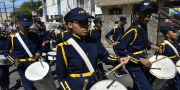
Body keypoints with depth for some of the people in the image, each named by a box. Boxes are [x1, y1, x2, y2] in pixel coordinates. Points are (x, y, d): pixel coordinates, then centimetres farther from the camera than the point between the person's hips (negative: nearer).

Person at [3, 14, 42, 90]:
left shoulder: (34, 35, -1)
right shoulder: (13, 37, -9)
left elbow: (39, 47, 14)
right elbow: (5, 50, 1)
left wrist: (38, 52, -8)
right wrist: (14, 59, -14)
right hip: (23, 67, -3)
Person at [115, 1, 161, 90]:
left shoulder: (144, 26, 1)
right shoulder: (133, 30, -24)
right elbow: (120, 49, -27)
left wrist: (151, 45, 3)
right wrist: (140, 59, -26)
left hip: (143, 63, 9)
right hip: (134, 65, -9)